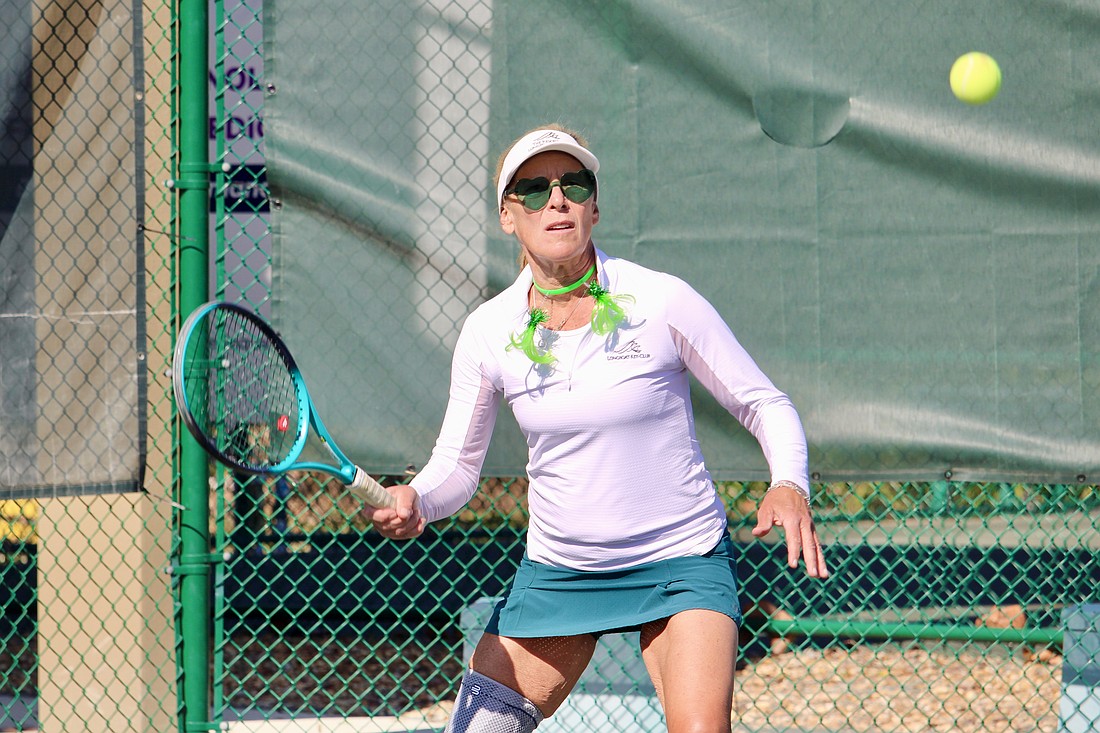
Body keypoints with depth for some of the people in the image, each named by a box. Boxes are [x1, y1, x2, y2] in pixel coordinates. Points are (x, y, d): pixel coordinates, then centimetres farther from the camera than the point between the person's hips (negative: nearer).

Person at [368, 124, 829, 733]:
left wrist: (789, 487, -24)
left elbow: (765, 406, -4)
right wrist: (413, 503, -18)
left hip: (681, 562, -3)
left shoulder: (663, 302, -13)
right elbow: (455, 465, 5)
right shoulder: (487, 331, -5)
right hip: (554, 571, 3)